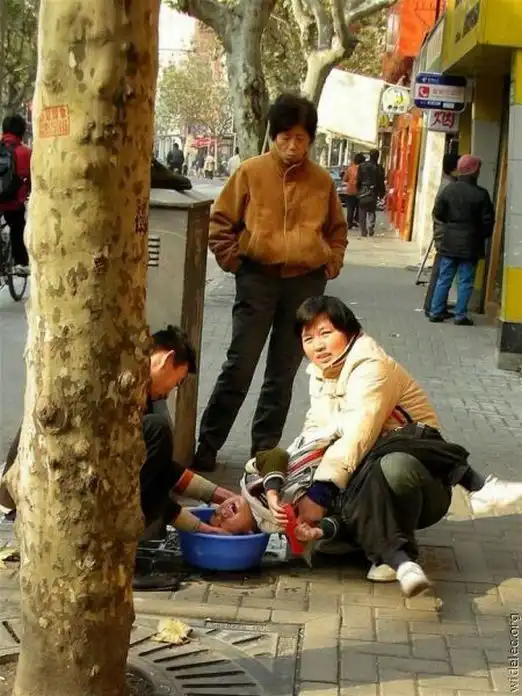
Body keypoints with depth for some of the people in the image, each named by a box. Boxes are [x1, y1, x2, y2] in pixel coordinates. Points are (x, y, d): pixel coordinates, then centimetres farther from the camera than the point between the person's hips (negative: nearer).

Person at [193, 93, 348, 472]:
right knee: (240, 366, -3)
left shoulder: (322, 181, 5)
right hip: (259, 278, -2)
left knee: (283, 372, 9)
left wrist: (332, 264, 7)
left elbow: (337, 229, 18)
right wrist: (234, 261, -3)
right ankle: (208, 444, 6)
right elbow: (220, 222, 4)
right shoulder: (251, 172, -3)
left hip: (306, 282, 3)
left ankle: (266, 447, 19)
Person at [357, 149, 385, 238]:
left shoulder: (362, 166, -2)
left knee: (362, 212, 8)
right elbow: (381, 183, -2)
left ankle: (363, 231, 5)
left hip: (363, 192, 1)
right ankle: (370, 228, -7)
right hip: (373, 193, -1)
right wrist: (382, 193, 7)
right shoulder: (379, 168, -6)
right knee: (371, 212, 10)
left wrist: (358, 190, 10)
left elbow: (358, 180, 0)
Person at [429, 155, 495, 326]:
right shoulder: (481, 194, -12)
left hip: (450, 241, 3)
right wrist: (482, 235, 10)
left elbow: (437, 213, 2)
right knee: (465, 281, 4)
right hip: (470, 244, -3)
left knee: (444, 278, 10)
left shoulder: (449, 189, -3)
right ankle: (460, 315, 4)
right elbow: (488, 221, -8)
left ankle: (436, 312, 11)